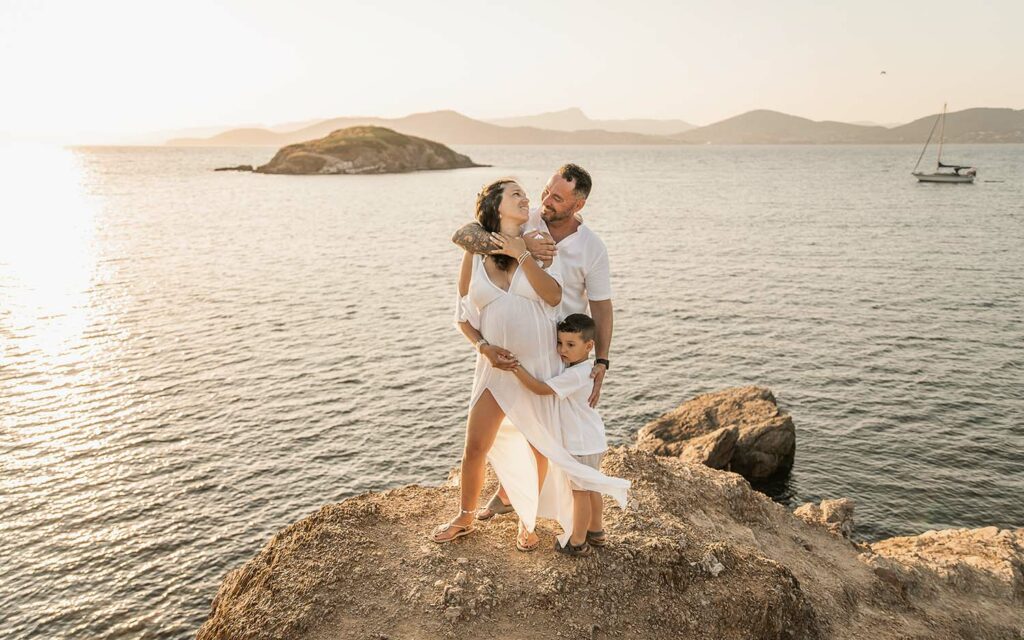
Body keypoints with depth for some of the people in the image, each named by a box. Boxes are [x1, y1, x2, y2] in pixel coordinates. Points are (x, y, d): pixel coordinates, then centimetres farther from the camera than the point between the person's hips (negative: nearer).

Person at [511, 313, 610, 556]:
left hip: (582, 445, -10)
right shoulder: (584, 369, 5)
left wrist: (516, 367, -29)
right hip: (593, 441, 10)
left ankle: (578, 542, 15)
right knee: (591, 488, 21)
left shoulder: (575, 375, -26)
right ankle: (596, 531, 36)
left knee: (580, 491, 3)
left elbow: (541, 389, -29)